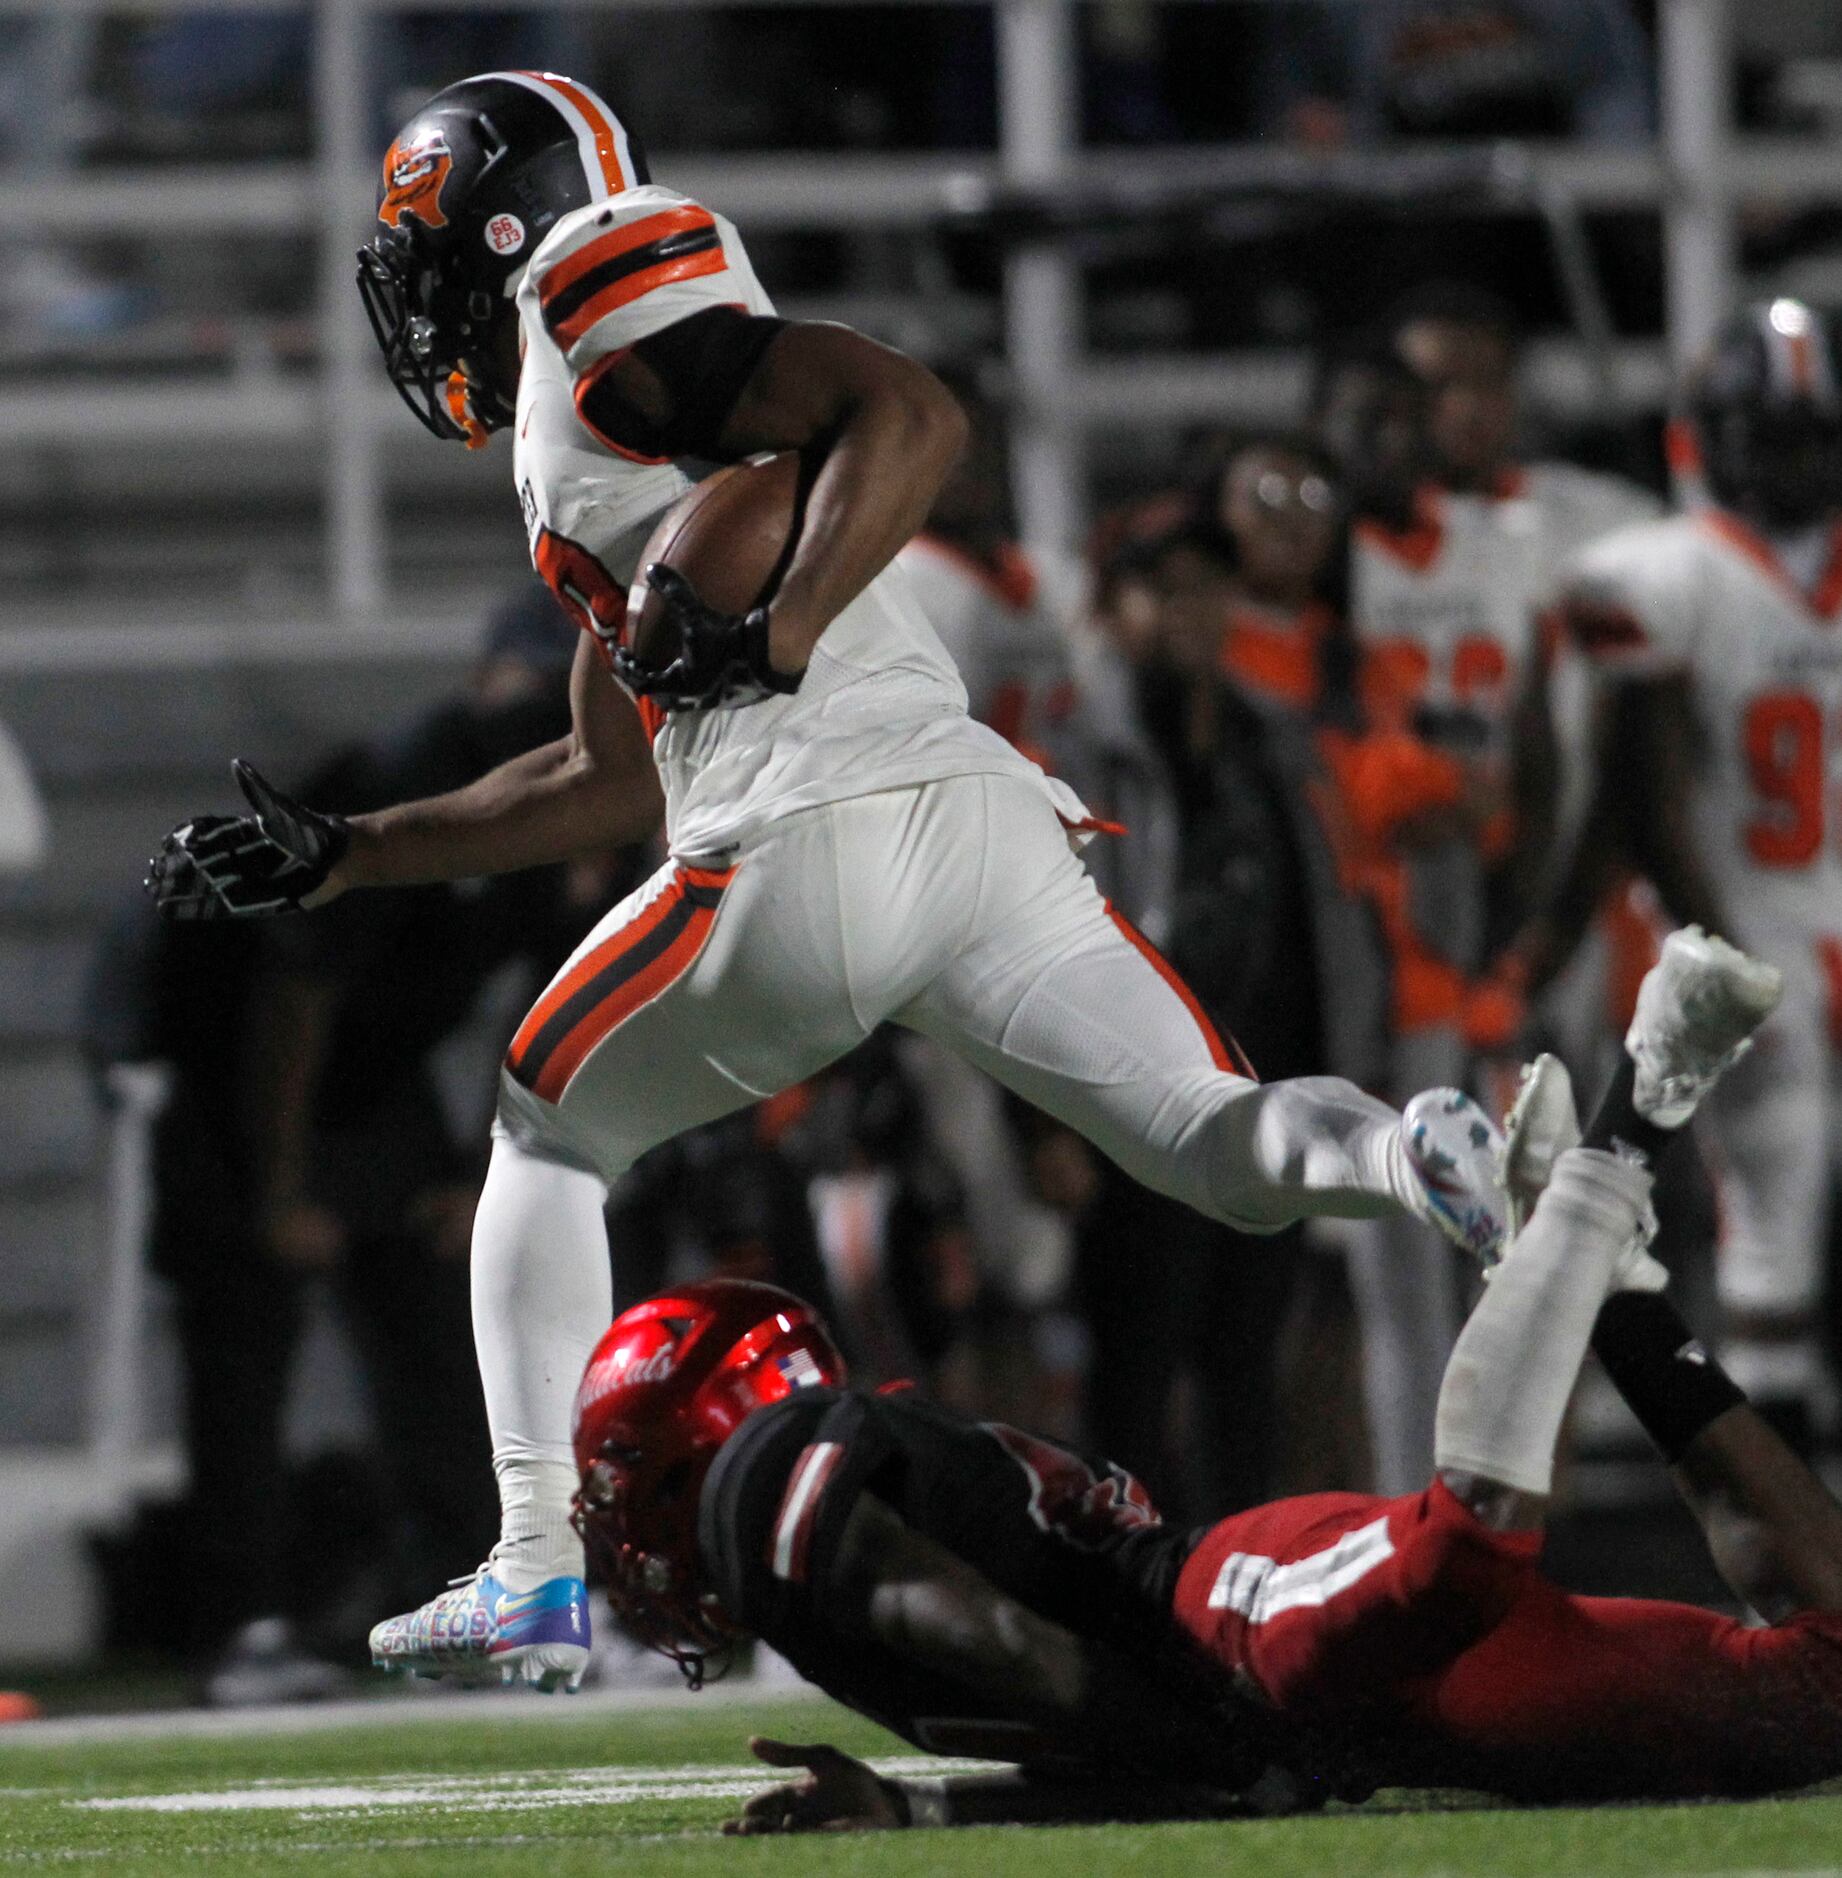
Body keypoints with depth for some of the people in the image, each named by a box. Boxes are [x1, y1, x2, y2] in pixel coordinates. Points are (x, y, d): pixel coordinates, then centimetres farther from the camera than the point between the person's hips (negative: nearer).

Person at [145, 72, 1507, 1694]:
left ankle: (541, 1571, 11)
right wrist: (344, 858, 39)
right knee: (1222, 1143, -5)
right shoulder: (580, 449, 33)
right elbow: (618, 784, 39)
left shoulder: (603, 326, 4)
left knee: (546, 1136, 15)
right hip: (987, 817, 8)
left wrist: (774, 637, -21)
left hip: (823, 837, -8)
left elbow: (909, 413, -12)